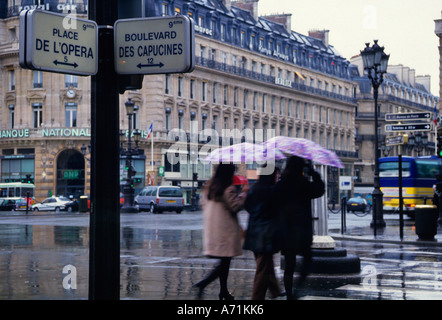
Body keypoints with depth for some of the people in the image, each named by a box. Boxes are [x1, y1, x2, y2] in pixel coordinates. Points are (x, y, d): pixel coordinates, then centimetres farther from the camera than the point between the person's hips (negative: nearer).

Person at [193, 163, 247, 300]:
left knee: (224, 262, 16)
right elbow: (236, 206, -13)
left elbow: (203, 204, 17)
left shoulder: (208, 187, 9)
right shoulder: (229, 189, -14)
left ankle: (224, 292, 18)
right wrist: (243, 195, 1)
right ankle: (203, 283, -15)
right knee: (225, 262, -2)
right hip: (226, 229, -8)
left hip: (212, 229, 8)